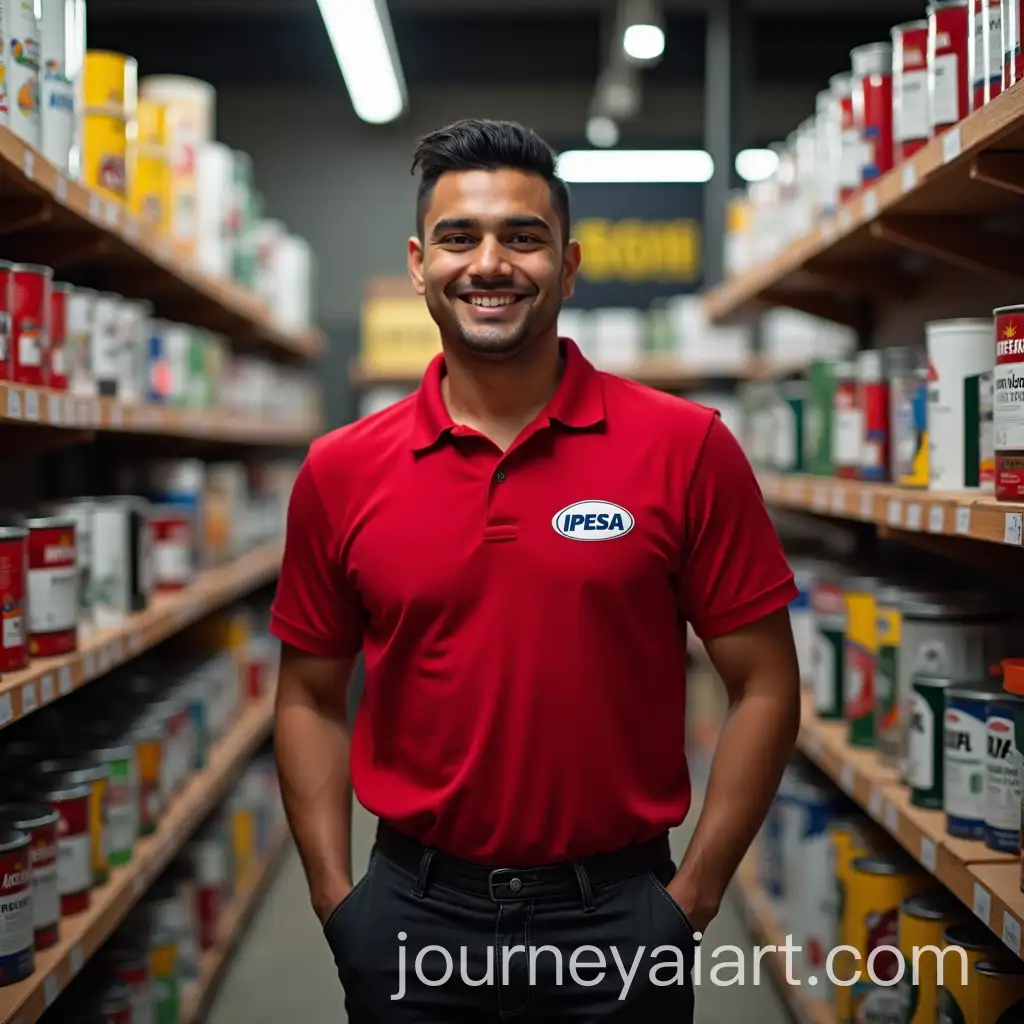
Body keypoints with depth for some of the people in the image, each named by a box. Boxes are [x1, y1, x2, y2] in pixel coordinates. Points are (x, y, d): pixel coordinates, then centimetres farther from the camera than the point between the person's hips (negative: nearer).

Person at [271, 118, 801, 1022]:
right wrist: (336, 898, 1)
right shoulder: (340, 472, -1)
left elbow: (764, 688, -4)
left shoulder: (686, 449, -7)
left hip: (615, 914, -1)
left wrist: (692, 899, -6)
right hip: (410, 912, 2)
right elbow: (312, 698, 7)